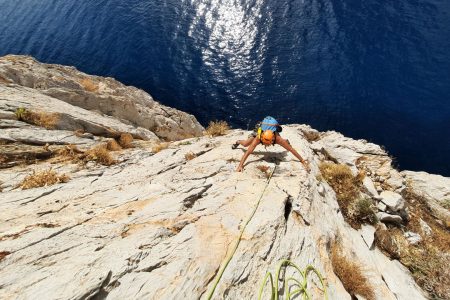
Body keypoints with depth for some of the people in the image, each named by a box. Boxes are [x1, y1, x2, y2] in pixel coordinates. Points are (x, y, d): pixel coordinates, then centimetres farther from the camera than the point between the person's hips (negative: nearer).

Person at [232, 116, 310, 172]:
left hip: (273, 131, 1)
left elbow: (291, 149, -41)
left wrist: (303, 161, -40)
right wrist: (240, 165, -58)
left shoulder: (277, 139, -46)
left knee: (285, 143, 20)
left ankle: (286, 141, 61)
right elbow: (248, 152, -50)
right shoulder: (258, 138, -47)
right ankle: (238, 142, 31)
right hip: (260, 130, -1)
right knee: (245, 144, -6)